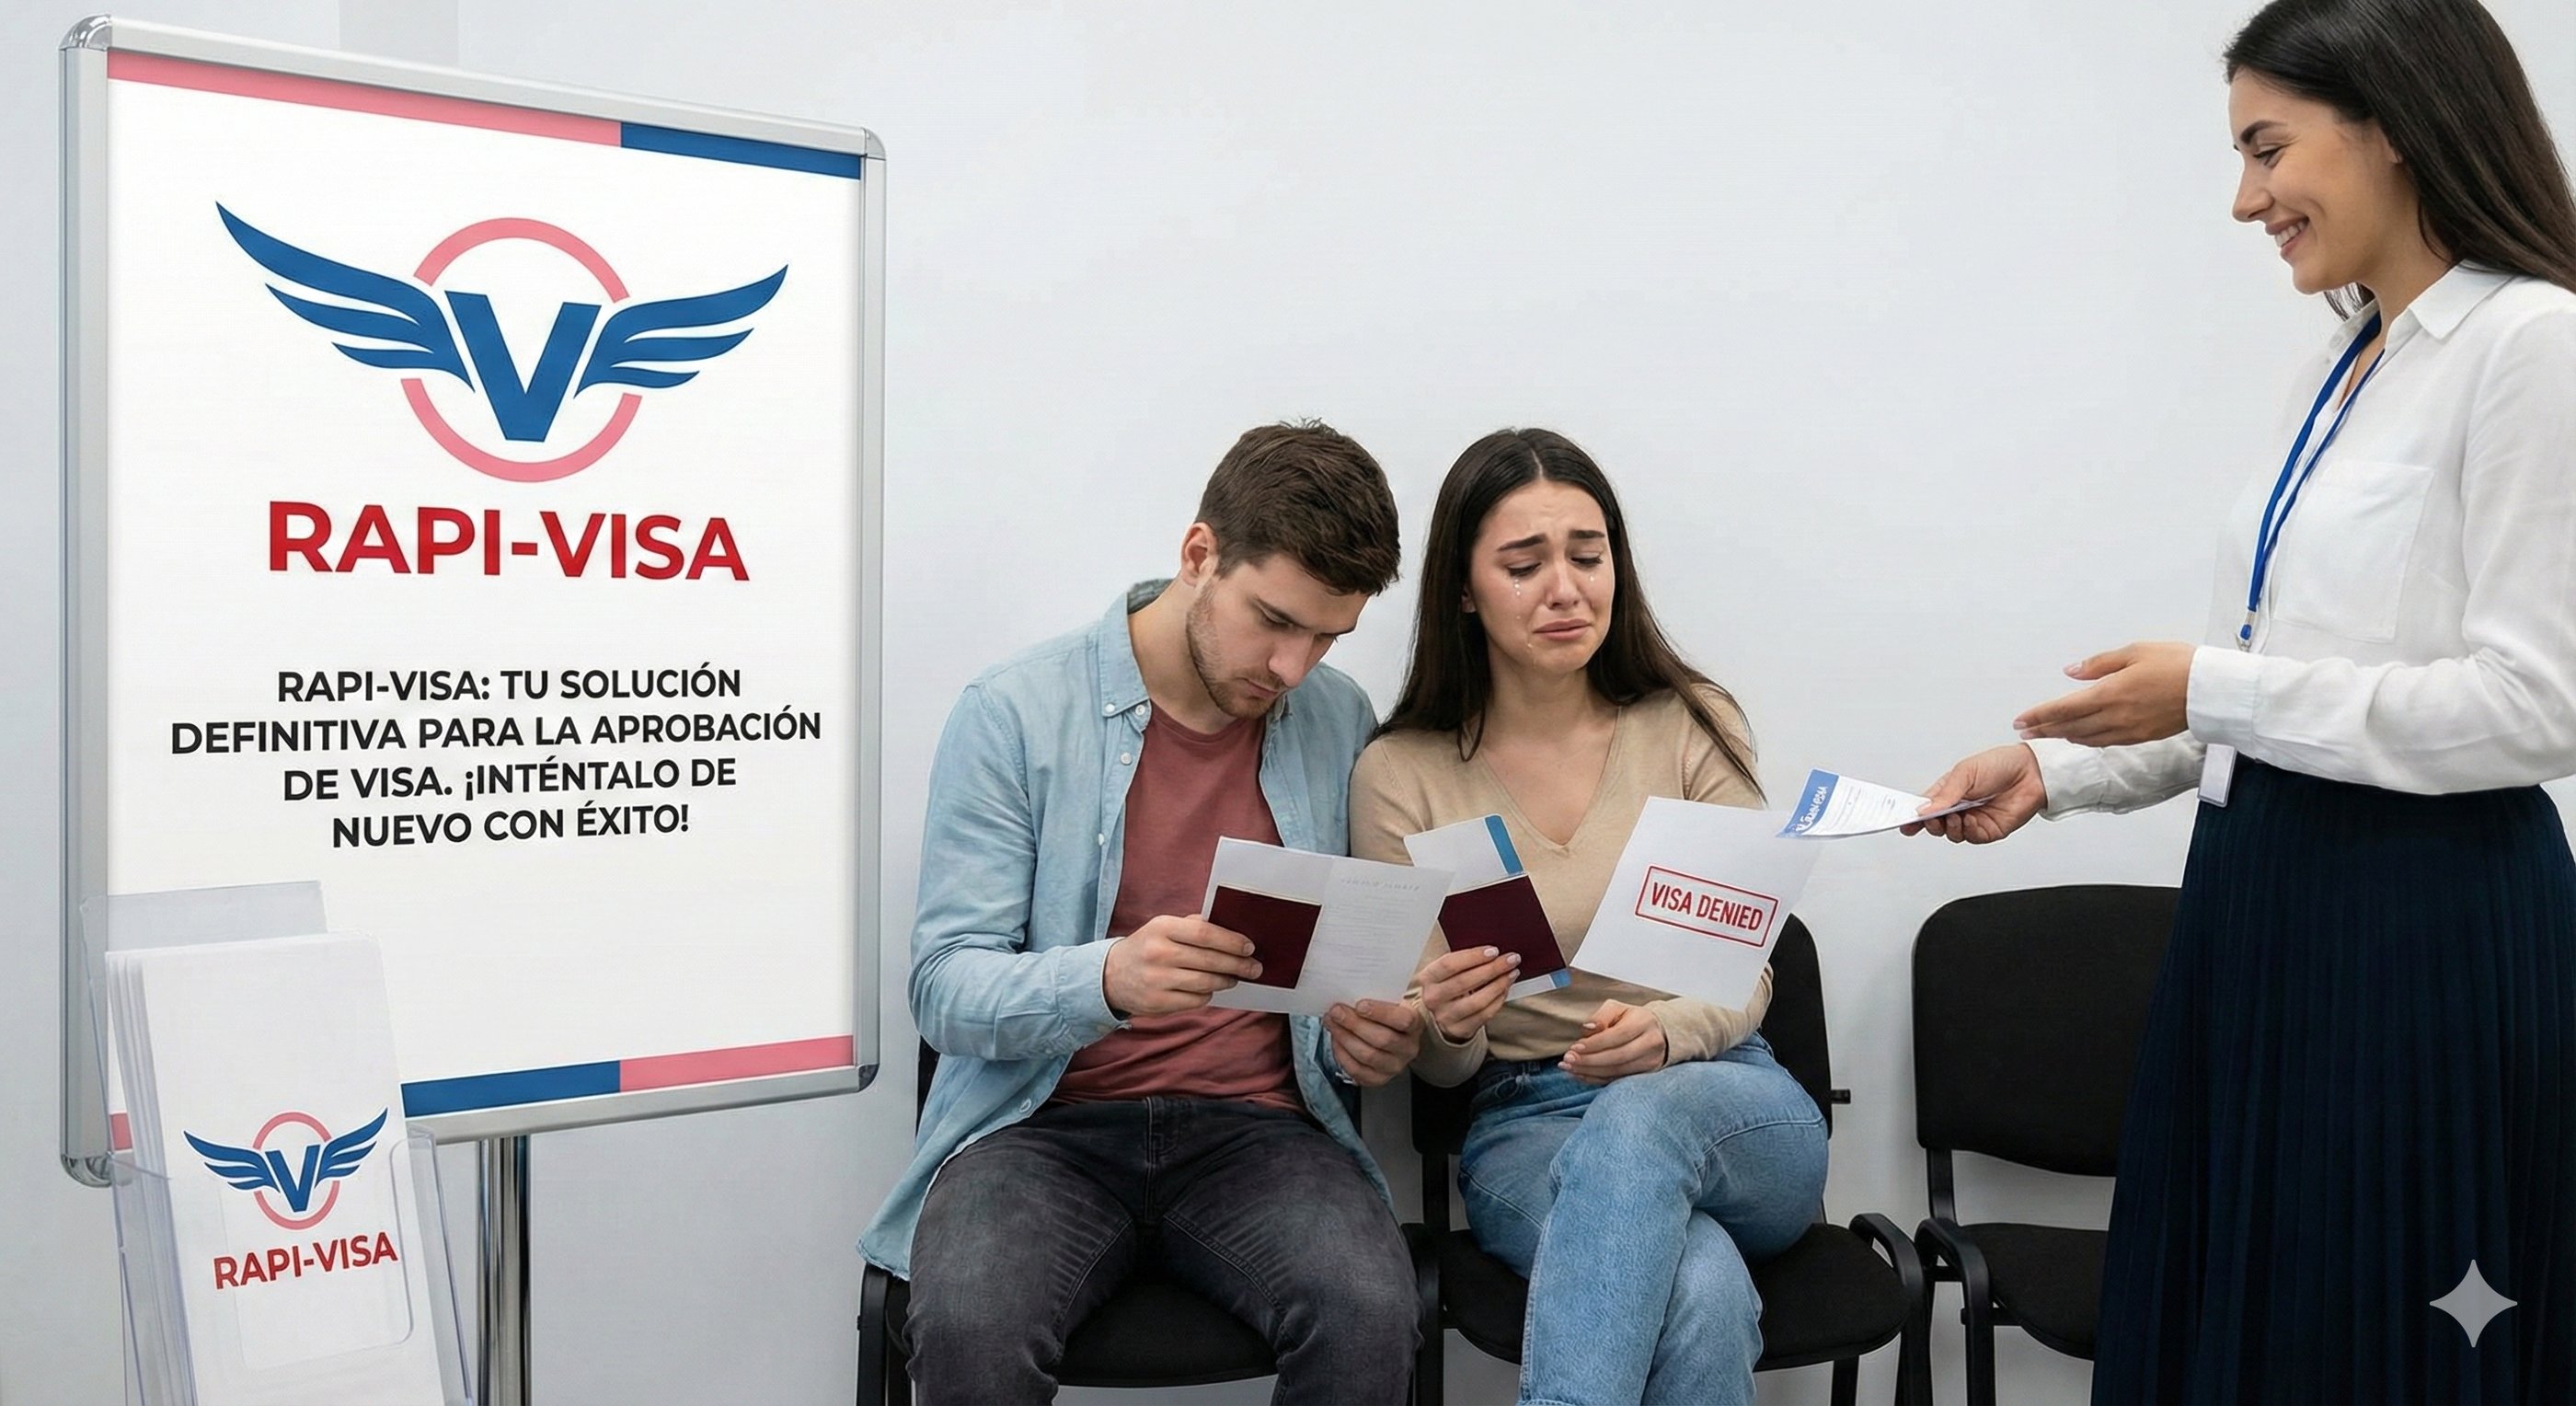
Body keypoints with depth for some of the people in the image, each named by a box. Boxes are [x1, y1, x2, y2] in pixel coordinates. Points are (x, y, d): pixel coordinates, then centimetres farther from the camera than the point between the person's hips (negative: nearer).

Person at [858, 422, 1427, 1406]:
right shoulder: (1015, 714, -5)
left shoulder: (1340, 726, 6)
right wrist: (1108, 980, -29)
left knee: (1371, 1315, -28)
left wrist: (1368, 1040, -9)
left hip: (1256, 1128, 2)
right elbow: (945, 990, -8)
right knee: (970, 1325, -32)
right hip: (1048, 1124, -2)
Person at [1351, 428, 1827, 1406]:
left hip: (1726, 1102, 2)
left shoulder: (1691, 725, 2)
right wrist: (1446, 1024, -23)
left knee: (1640, 1118, -38)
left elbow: (1743, 979, 1)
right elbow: (1437, 1066, 3)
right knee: (1701, 1297, -36)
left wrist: (1665, 1032, -22)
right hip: (1524, 1121, -1)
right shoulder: (1400, 775, 0)